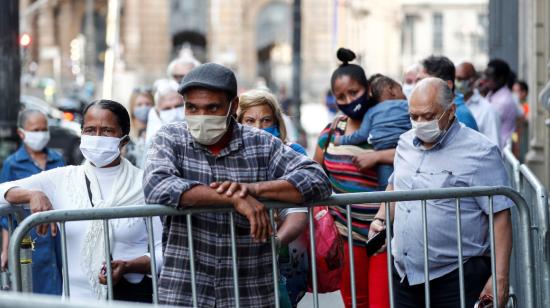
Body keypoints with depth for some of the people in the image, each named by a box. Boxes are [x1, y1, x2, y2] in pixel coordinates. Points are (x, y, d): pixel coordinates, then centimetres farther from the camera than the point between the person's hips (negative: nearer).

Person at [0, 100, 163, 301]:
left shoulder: (144, 184, -1)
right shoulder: (63, 179, 6)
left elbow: (163, 251, -3)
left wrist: (127, 267, -20)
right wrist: (33, 194, -17)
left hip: (132, 297, -4)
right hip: (77, 295, 4)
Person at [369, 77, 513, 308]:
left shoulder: (479, 152, -10)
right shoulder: (406, 144, 11)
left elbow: (500, 216, -12)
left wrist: (500, 279, -17)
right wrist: (381, 220, 10)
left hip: (457, 279, -6)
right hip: (404, 275, 6)